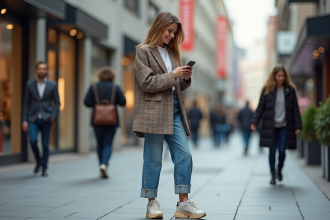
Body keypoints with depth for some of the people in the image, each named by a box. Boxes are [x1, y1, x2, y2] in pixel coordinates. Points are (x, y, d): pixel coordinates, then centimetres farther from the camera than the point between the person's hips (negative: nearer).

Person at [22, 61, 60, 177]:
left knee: (45, 144, 1)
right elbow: (26, 103, 5)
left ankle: (44, 168, 16)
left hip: (46, 119, 0)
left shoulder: (53, 85, 3)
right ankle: (38, 161, 10)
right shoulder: (30, 84, 4)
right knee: (33, 140, -17)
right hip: (33, 119, 0)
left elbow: (57, 102, 6)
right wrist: (24, 121, -1)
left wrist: (53, 116, -11)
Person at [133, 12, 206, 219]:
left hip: (174, 109, 6)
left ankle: (184, 203, 5)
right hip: (154, 110, -6)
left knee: (184, 155, 0)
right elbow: (146, 83, -12)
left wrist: (186, 78, -1)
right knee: (154, 158, 0)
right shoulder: (144, 51, -2)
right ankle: (152, 203, 11)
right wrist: (172, 75, -15)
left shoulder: (172, 52, 18)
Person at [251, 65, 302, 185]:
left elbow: (295, 109, 4)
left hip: (284, 126, 0)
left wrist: (297, 125, -2)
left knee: (282, 150, -4)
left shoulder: (290, 90, 3)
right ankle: (273, 175, 17)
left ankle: (279, 169, 25)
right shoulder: (267, 89, 1)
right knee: (272, 151, 2)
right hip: (271, 126, 0)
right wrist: (254, 122, -8)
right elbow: (260, 107, 1)